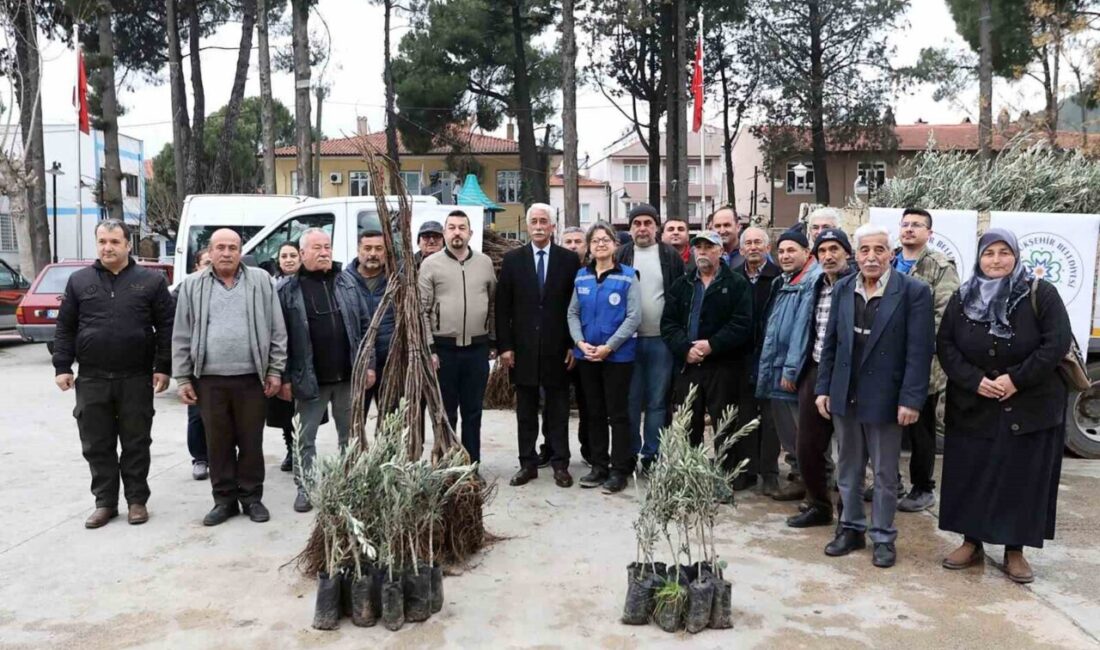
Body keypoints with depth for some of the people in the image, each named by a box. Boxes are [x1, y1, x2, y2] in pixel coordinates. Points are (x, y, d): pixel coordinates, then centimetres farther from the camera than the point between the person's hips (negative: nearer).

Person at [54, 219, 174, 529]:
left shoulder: (151, 280, 1)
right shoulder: (79, 280, 7)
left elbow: (166, 327, -1)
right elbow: (65, 327, 8)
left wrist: (163, 368, -6)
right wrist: (62, 367, 1)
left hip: (136, 378, -2)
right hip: (91, 379, 2)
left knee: (136, 444, 7)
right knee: (96, 445, 8)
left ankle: (137, 500, 19)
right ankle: (105, 502, 20)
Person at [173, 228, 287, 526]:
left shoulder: (260, 280, 4)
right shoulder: (193, 285, 6)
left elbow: (276, 330, 4)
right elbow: (182, 337, 6)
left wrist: (275, 370, 0)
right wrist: (183, 378, 2)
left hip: (252, 378, -1)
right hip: (209, 379, 1)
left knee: (251, 441, 7)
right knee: (218, 443, 9)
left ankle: (251, 497, 20)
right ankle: (224, 499, 21)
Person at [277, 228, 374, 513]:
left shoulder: (346, 281, 6)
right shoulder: (287, 289, -4)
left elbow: (364, 325, 7)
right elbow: (281, 336, -5)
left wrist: (368, 364, 1)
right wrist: (284, 377, -7)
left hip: (348, 376, 3)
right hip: (309, 379, -2)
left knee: (350, 434, 13)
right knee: (305, 437, 7)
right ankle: (304, 487, 21)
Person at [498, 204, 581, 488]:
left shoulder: (569, 259, 1)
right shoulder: (512, 259, 4)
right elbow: (503, 306, 3)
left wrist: (573, 345, -4)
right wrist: (504, 345, -3)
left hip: (557, 348, -1)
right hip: (523, 347, 1)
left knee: (558, 409, 6)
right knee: (526, 410, 9)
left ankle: (560, 464, 14)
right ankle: (528, 464, 17)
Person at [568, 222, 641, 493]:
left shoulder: (627, 276, -6)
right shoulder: (581, 276, 8)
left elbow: (634, 317, -10)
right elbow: (573, 313, 8)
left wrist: (608, 347, -16)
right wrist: (581, 342, -8)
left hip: (618, 355, -4)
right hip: (586, 355, 4)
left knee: (617, 413, 2)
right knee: (594, 412, 12)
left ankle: (620, 470, 11)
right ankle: (599, 466, 22)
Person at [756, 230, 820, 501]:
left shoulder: (813, 281, -14)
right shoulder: (781, 282, 15)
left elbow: (803, 327, -19)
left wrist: (791, 369, -20)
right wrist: (766, 365, 15)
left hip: (795, 370, -9)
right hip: (776, 367, 9)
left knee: (799, 431, 2)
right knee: (784, 428, 15)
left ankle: (803, 480, 14)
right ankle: (796, 472, 27)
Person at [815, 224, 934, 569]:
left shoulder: (913, 291, -9)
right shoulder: (842, 289, 4)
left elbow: (919, 350, -11)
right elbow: (830, 343, 8)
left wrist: (911, 399, -15)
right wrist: (823, 388, 5)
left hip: (885, 397, -4)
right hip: (844, 395, 4)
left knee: (885, 473, 9)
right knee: (848, 468, 15)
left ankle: (883, 537, 23)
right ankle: (851, 528, 30)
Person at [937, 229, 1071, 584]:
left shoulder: (1041, 294, -5)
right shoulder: (962, 299, 4)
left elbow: (1058, 343, -11)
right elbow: (945, 345, 0)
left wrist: (1016, 379, -17)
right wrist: (975, 380, -14)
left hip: (1030, 406, -2)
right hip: (972, 406, 3)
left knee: (1022, 478, 3)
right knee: (970, 475, 6)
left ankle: (1015, 551, 14)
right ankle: (971, 543, 18)